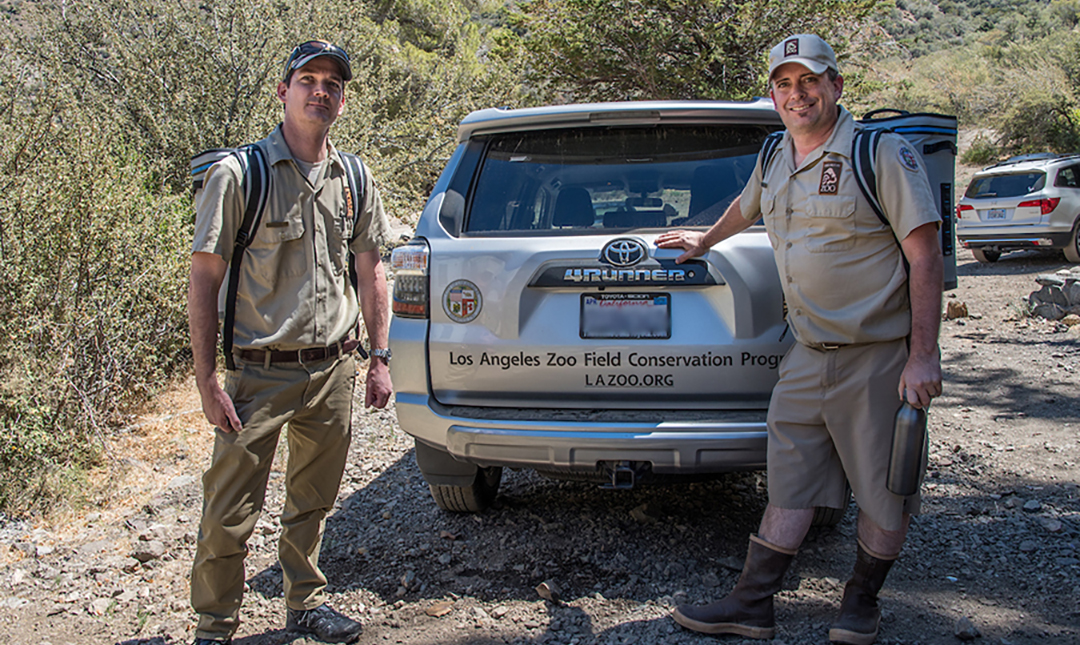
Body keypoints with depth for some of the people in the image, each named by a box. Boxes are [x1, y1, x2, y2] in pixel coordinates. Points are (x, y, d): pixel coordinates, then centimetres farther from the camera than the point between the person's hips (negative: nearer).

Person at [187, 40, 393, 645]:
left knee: (314, 503, 17)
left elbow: (370, 272, 15)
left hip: (336, 372, 4)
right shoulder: (237, 175, -8)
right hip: (260, 373, -4)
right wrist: (207, 378, -12)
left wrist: (380, 358, 10)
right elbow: (204, 279, -7)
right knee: (230, 511, 0)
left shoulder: (355, 180, 7)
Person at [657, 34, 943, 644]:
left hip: (880, 357, -5)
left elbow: (926, 254, -13)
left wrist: (923, 356, -16)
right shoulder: (774, 159, 10)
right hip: (808, 355, 5)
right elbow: (746, 206, 34)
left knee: (884, 491, 7)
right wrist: (707, 239, 48)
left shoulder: (881, 151, -11)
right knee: (790, 484, 8)